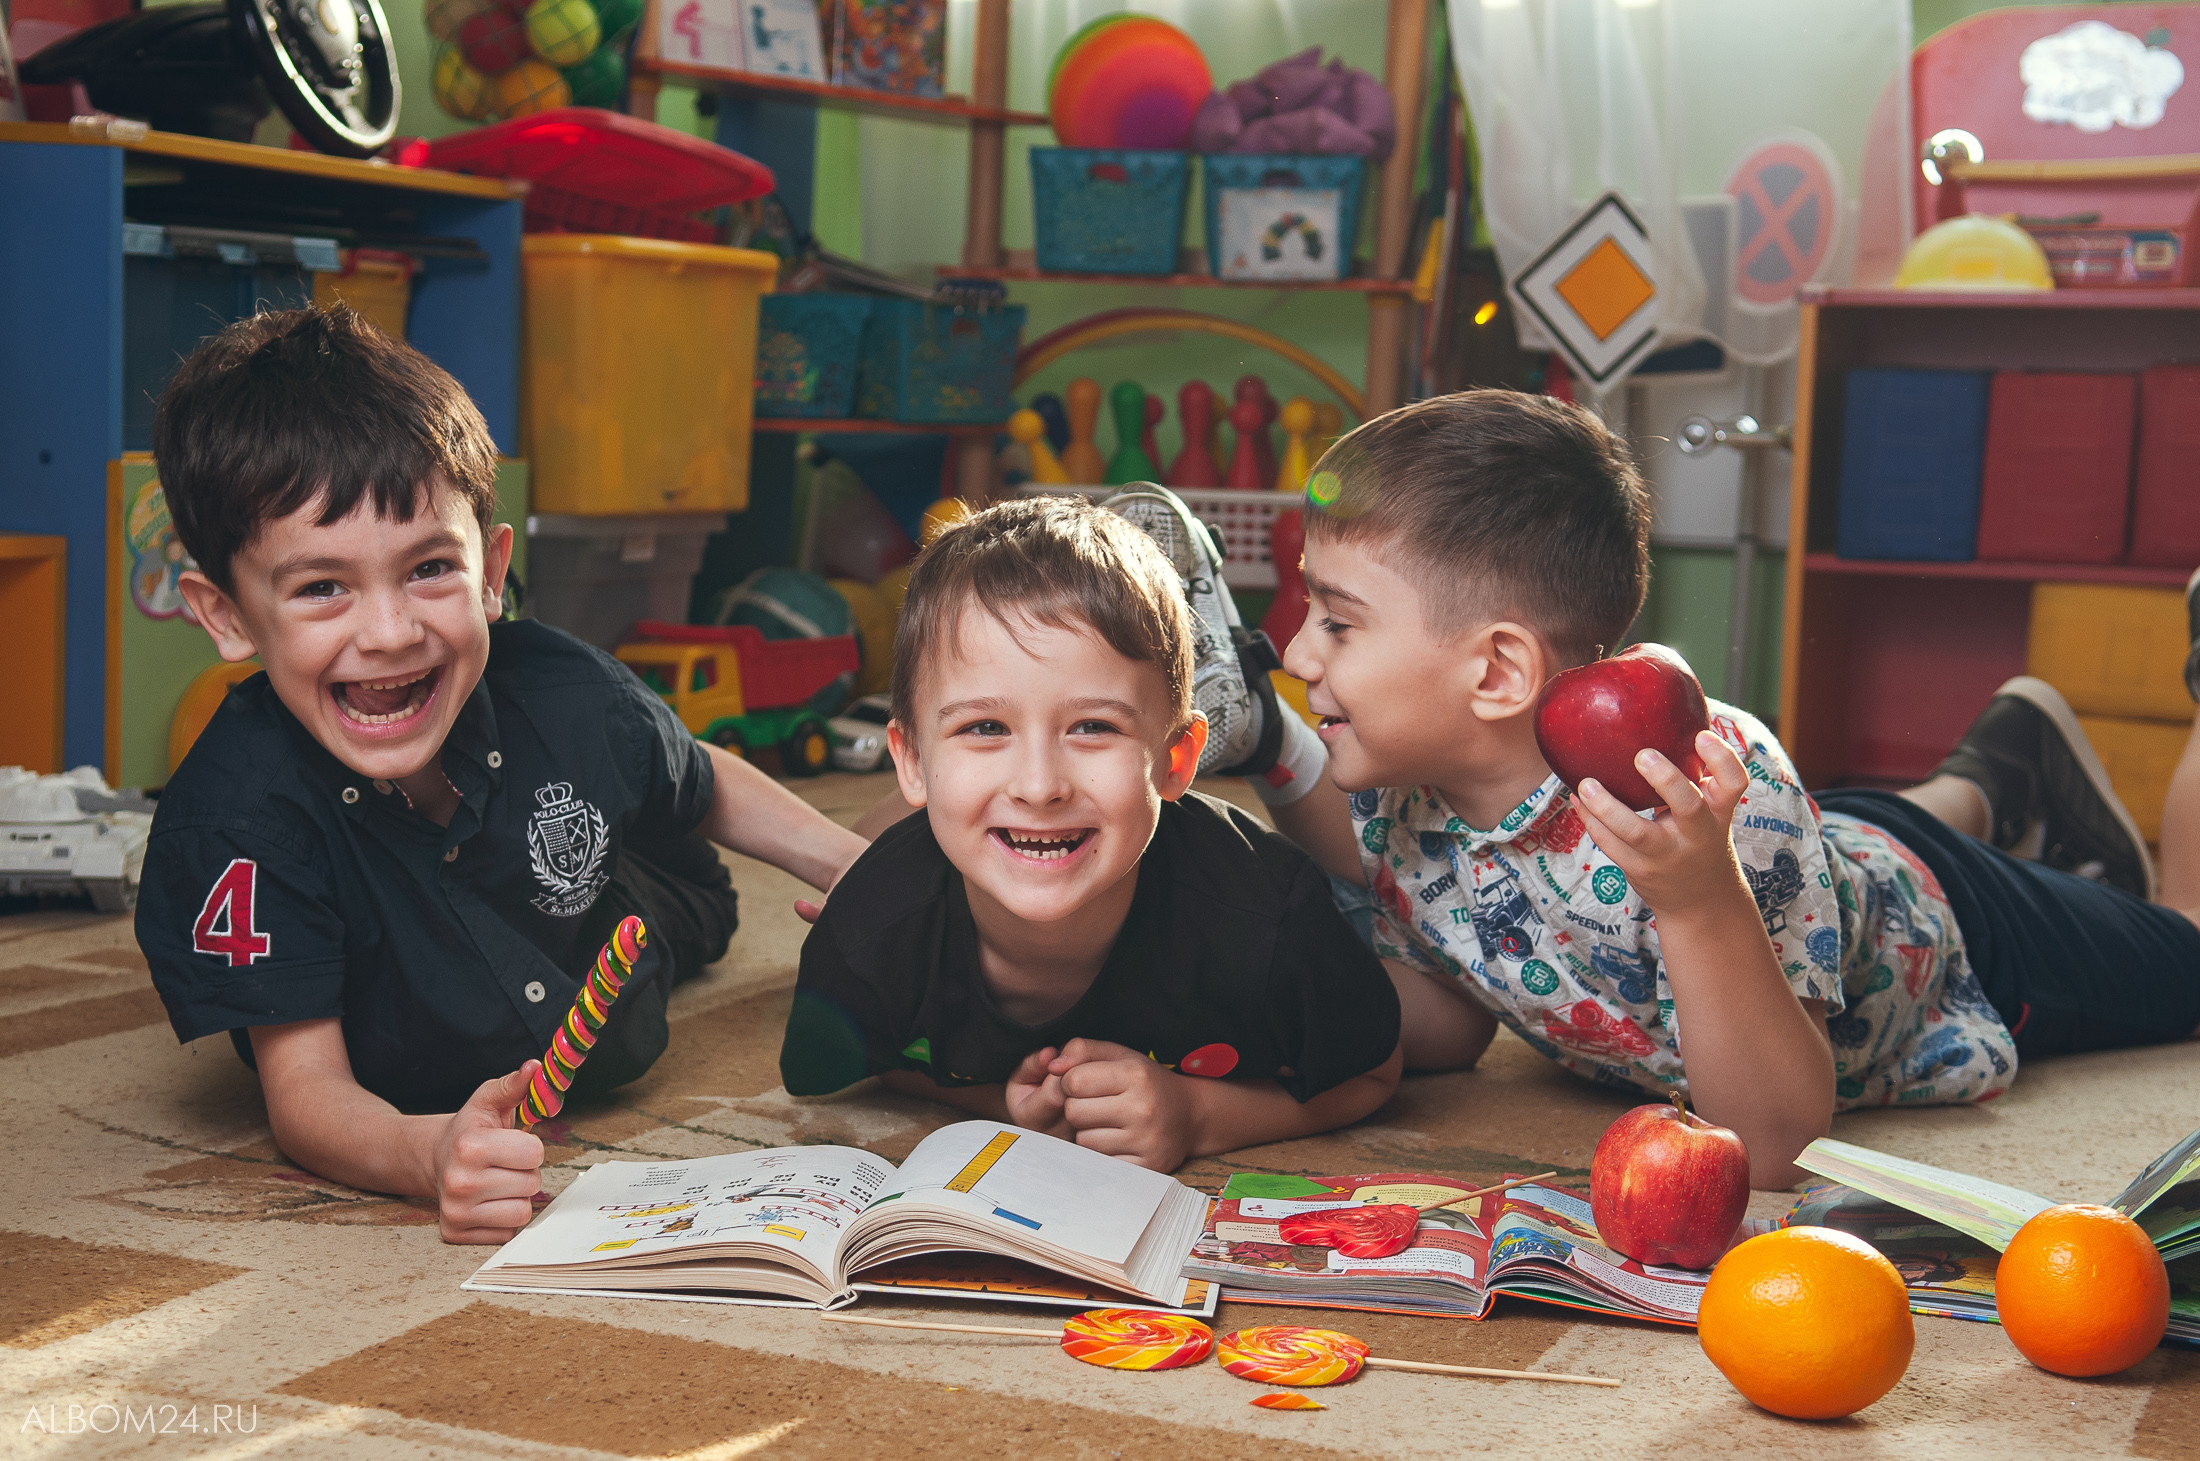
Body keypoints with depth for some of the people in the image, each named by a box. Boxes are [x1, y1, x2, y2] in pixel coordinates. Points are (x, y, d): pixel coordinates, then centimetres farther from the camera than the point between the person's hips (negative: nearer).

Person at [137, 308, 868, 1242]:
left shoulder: (570, 699, -34)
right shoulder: (243, 815, -44)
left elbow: (702, 787, -7)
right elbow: (306, 1090, -42)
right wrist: (432, 1154, -64)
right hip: (409, 1110, -2)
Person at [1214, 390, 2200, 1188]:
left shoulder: (1712, 787, -46)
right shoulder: (1393, 788, -29)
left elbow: (1772, 1148, -44)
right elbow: (1448, 1031, -13)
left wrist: (1701, 900, -61)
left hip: (1927, 918, -4)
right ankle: (1989, 775, 54)